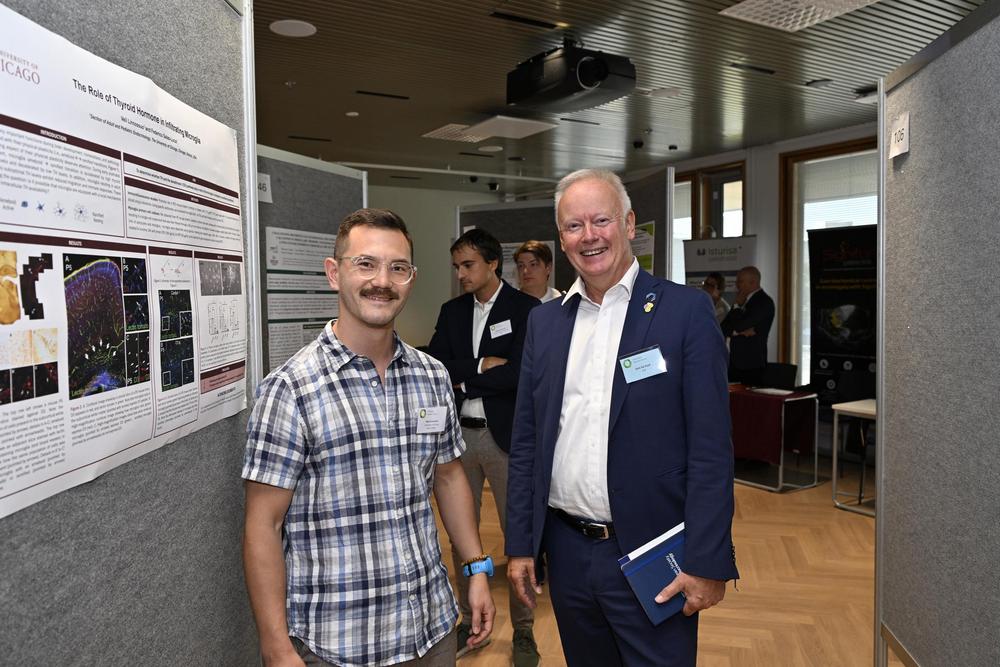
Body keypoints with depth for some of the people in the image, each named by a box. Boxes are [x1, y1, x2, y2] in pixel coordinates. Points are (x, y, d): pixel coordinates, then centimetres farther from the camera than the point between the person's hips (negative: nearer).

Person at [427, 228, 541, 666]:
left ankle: (523, 630, 23)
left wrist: (463, 381, -10)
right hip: (459, 434, 5)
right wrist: (481, 366, -12)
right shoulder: (451, 312, 9)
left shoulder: (526, 309, -7)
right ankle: (469, 621, 31)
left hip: (506, 435, -5)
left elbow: (522, 371, -18)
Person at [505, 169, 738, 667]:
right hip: (565, 552, 5)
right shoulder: (544, 321, 5)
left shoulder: (685, 310, -8)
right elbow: (525, 443, 7)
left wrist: (707, 563, -13)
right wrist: (520, 545, 5)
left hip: (651, 558, -4)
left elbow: (710, 450, -10)